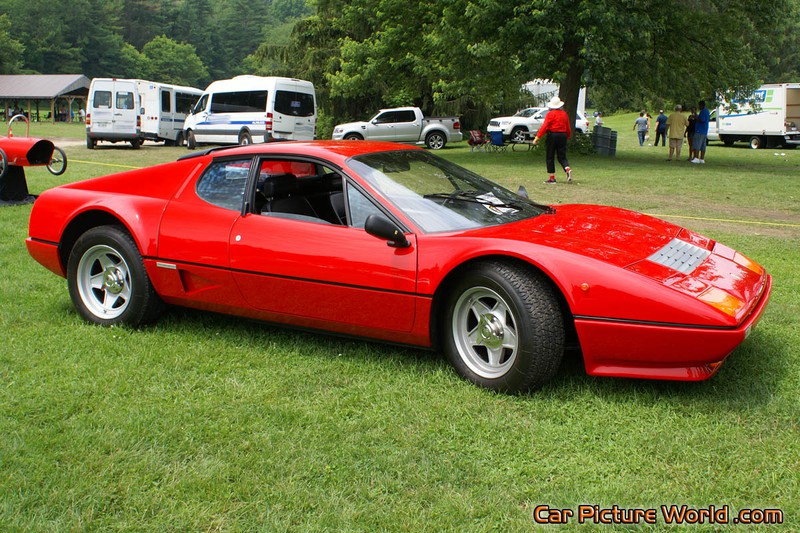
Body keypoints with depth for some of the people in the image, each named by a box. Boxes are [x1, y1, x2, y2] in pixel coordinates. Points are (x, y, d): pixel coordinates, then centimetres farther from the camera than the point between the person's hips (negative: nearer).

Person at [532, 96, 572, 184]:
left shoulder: (550, 114, -8)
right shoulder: (564, 114, 9)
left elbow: (544, 126, -15)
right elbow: (568, 128, 11)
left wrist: (537, 137, -16)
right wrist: (568, 137, 26)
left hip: (552, 136, -5)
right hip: (562, 136, 5)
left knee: (550, 157, 4)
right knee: (562, 157, 11)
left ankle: (552, 177, 4)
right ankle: (568, 169, -17)